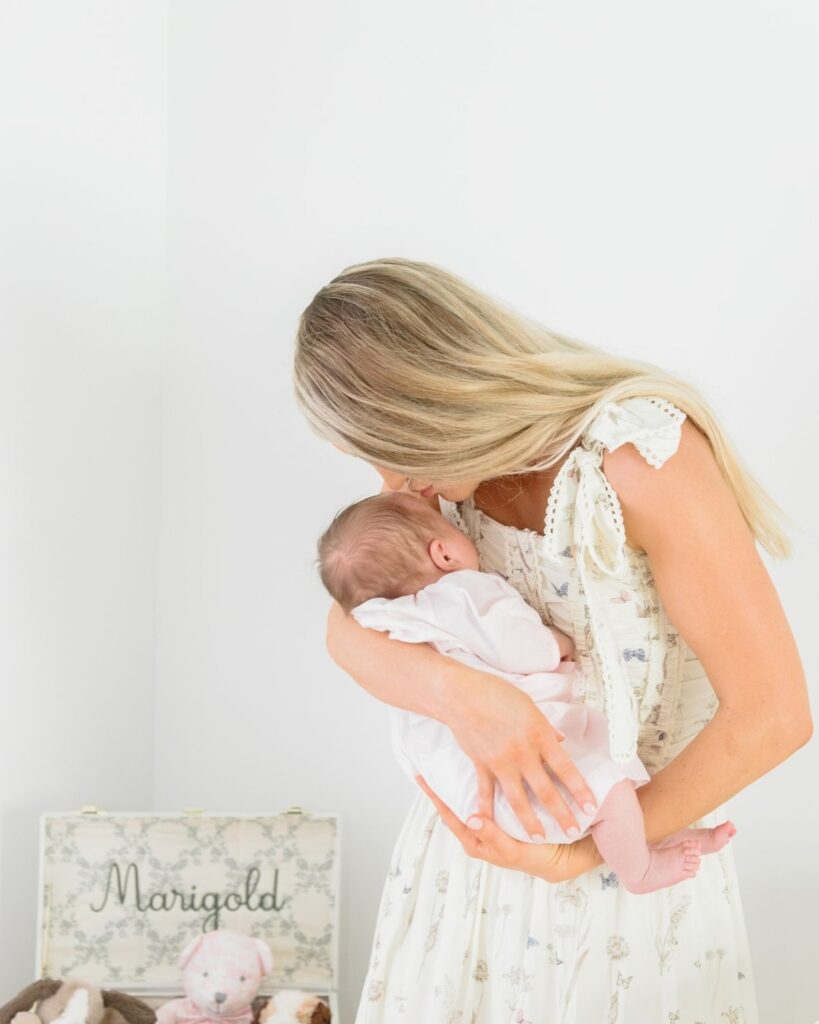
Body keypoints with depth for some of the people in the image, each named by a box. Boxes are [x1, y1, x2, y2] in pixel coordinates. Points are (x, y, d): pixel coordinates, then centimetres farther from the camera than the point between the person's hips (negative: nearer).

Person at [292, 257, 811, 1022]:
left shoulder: (643, 455, -28)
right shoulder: (449, 450, -10)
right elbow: (348, 628, -13)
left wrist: (585, 854, -19)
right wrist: (459, 691, -34)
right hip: (483, 817, 5)